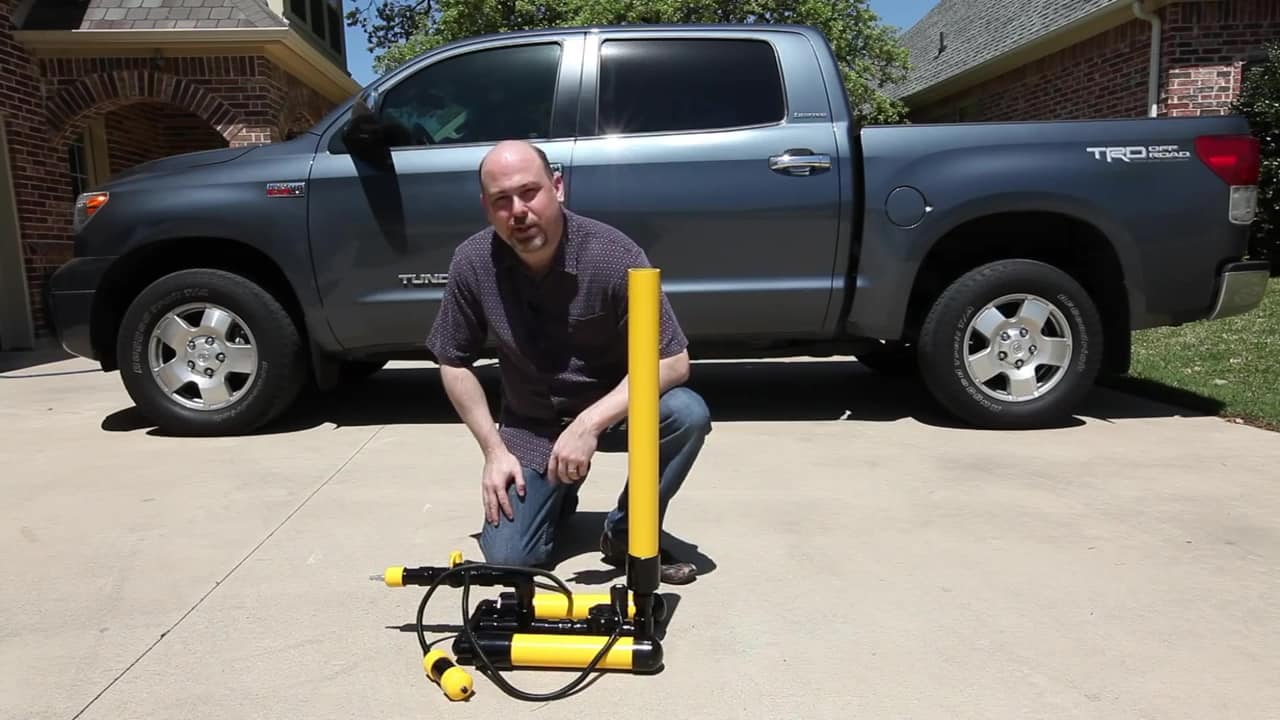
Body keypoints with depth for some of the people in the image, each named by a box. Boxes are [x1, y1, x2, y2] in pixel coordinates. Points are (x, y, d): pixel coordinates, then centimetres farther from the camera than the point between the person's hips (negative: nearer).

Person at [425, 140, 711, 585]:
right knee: (507, 557, -13)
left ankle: (627, 533, -5)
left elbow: (673, 362, -21)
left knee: (688, 414, -31)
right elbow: (454, 363, -2)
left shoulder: (614, 255, -23)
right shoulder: (472, 264, -15)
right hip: (530, 425, 2)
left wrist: (590, 423, -31)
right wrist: (494, 451, -9)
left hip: (611, 409, -1)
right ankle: (558, 492, 22)